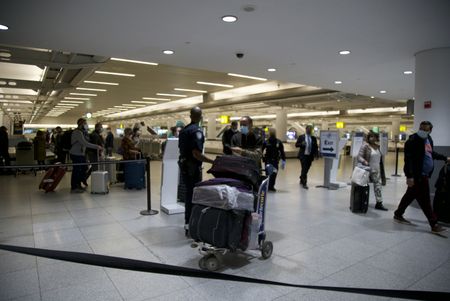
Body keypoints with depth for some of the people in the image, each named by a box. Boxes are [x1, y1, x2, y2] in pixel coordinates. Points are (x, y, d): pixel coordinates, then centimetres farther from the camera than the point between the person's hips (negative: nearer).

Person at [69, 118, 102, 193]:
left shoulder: (81, 132, 16)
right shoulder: (78, 132, -18)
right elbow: (85, 143, -27)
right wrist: (97, 147, -25)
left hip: (81, 154, 10)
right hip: (76, 155, -10)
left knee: (84, 169, 12)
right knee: (76, 170, -3)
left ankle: (78, 185, 24)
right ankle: (74, 187, 8)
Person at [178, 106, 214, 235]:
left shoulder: (184, 130, 9)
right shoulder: (197, 131, -17)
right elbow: (196, 153, -24)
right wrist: (213, 162, -23)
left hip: (184, 165, 9)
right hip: (193, 167, -9)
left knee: (189, 193, 18)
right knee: (193, 195, 0)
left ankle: (188, 223, 29)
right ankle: (190, 225, 6)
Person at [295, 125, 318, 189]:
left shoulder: (313, 138, 9)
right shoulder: (301, 137, 2)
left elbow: (316, 147, 9)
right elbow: (296, 145, 1)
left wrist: (316, 154, -4)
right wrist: (301, 144, -19)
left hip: (310, 156, 3)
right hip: (303, 155, -3)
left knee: (306, 169, 11)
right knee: (304, 169, -9)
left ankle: (301, 180, 30)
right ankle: (304, 183, -4)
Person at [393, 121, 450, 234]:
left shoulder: (428, 139, 11)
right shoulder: (413, 141, -17)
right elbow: (408, 159, -22)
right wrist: (409, 176, -26)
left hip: (424, 175, 9)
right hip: (417, 175, -9)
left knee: (410, 195, 17)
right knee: (425, 200, -1)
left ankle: (398, 215, 29)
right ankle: (434, 225, 8)